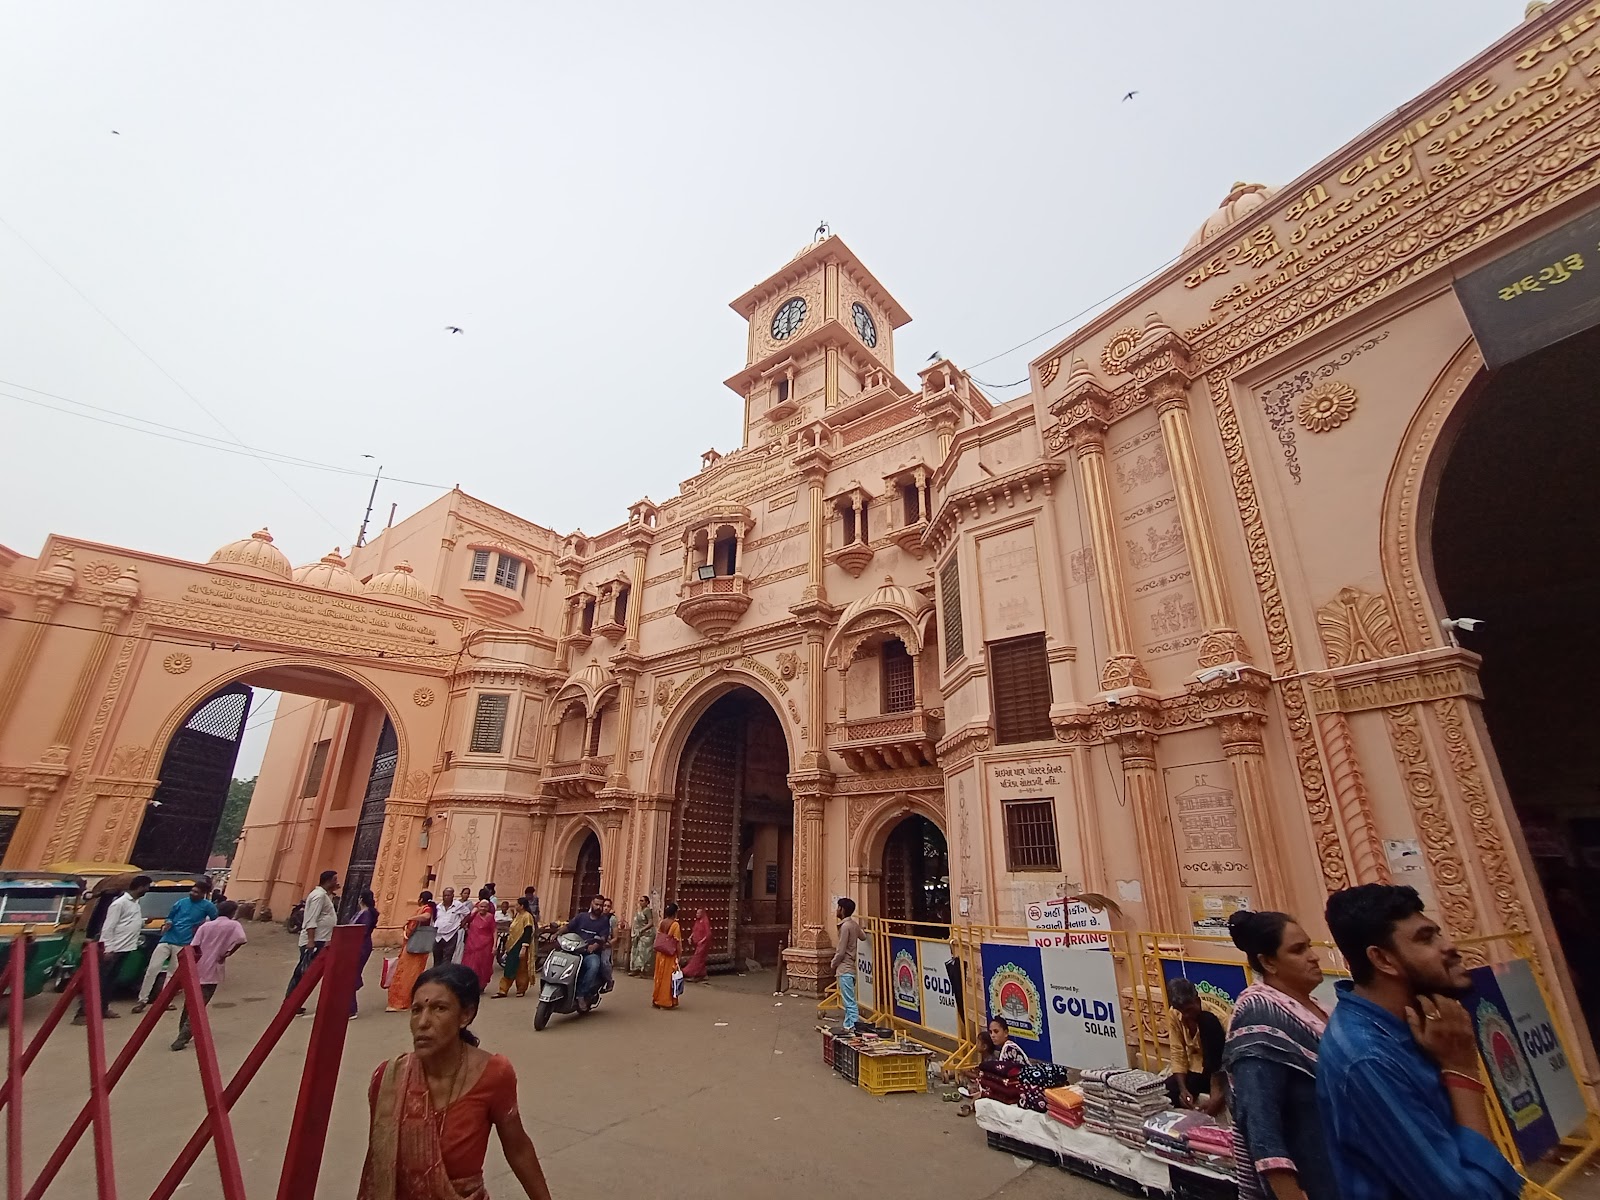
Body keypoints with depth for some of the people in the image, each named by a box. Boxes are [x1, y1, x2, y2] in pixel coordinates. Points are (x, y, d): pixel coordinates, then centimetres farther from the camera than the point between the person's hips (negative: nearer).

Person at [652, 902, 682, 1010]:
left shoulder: (661, 923, 1)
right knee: (668, 977, 6)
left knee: (660, 976, 16)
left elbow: (657, 938, 7)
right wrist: (679, 955, -6)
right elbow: (677, 942, -15)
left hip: (660, 954, 5)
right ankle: (666, 1001, 12)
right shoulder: (675, 925, -16)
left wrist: (657, 951, 17)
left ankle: (657, 999, 24)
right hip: (670, 955, -5)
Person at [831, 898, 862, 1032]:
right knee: (849, 1000, 14)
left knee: (849, 1001, -5)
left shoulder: (845, 926, -19)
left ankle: (851, 1027, -3)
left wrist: (833, 964, -2)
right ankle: (849, 1025, 19)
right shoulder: (854, 924, 7)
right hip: (850, 967, 9)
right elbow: (862, 937, 28)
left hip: (844, 969, -9)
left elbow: (841, 952, -18)